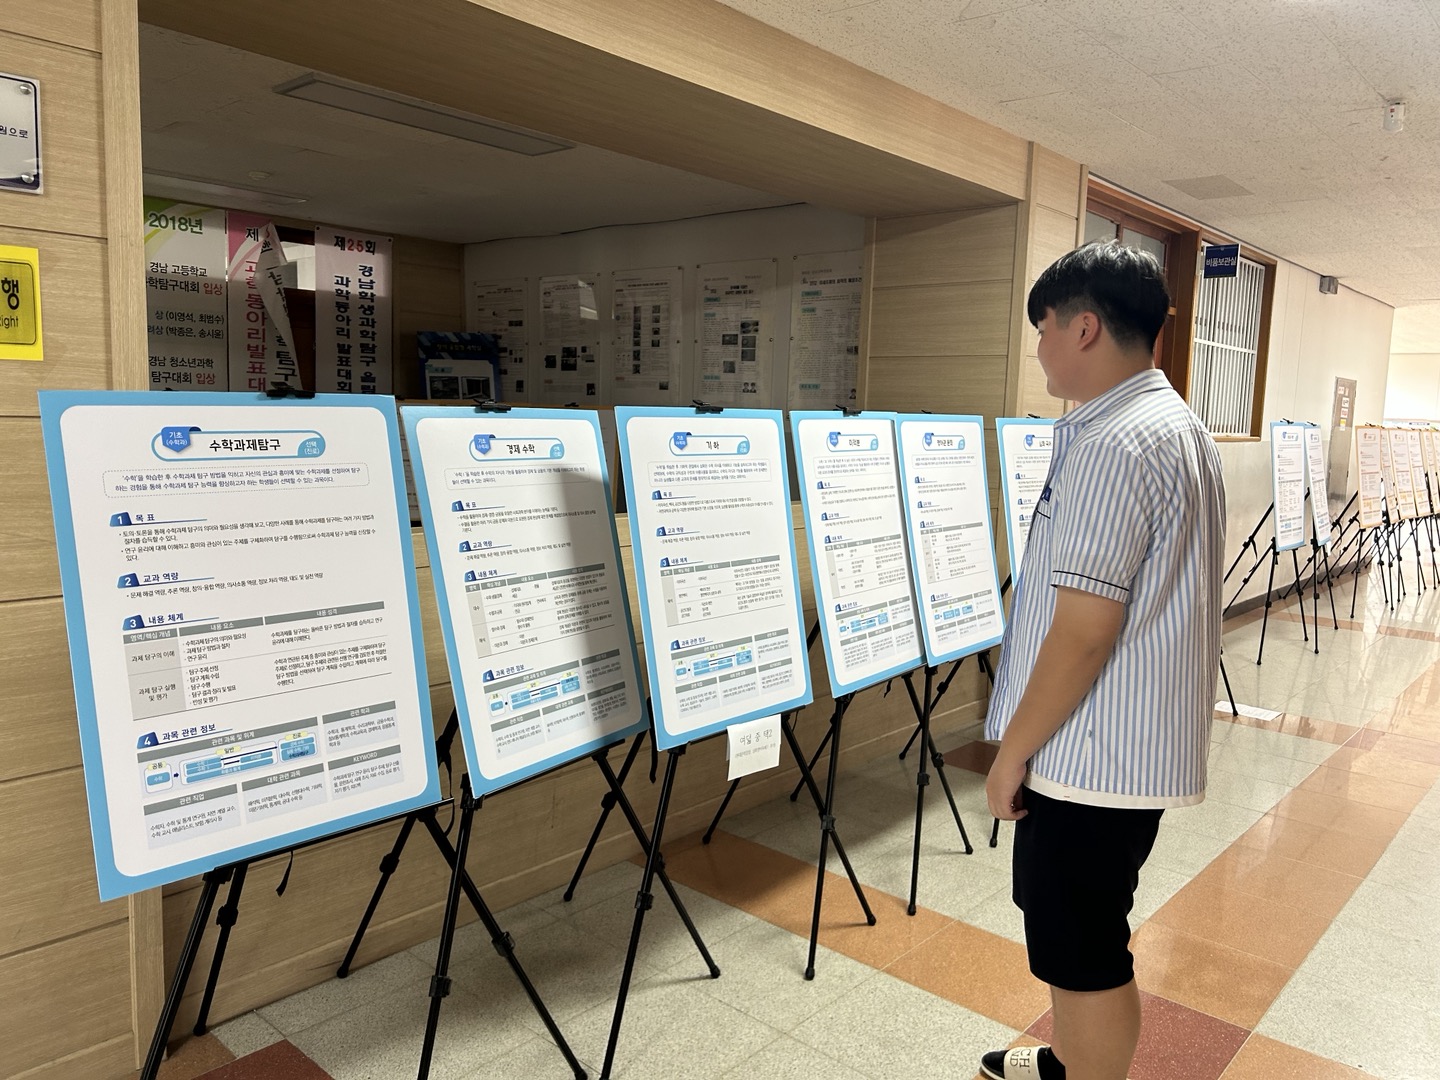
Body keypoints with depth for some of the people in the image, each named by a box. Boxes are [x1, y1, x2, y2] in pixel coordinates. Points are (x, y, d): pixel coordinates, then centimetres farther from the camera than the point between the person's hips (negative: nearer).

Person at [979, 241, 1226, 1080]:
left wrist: (1013, 750, -14)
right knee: (1078, 928, 25)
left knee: (1082, 950, 7)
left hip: (1095, 753, -10)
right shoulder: (1184, 428, 11)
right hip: (1140, 741, 11)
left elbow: (1083, 632, -25)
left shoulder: (1113, 445, -22)